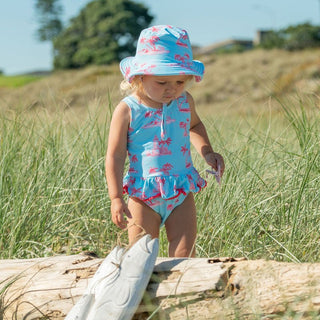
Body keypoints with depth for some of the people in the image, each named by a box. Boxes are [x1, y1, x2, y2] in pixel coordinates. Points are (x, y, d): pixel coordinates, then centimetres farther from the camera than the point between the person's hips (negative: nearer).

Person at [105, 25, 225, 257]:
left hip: (181, 193, 3)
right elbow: (115, 156, -7)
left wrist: (207, 152, 9)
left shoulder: (184, 102, 1)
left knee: (184, 250, -1)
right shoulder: (127, 111, -11)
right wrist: (116, 198, -11)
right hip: (143, 195, -3)